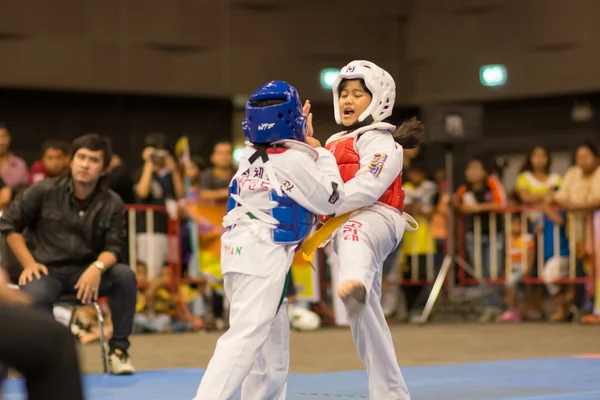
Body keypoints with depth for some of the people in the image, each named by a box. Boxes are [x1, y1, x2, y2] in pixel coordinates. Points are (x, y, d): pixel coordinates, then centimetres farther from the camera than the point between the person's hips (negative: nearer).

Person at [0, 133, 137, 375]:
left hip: (85, 271, 2)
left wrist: (97, 267, -25)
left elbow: (113, 247, -2)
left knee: (125, 275, -26)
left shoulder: (112, 204, 0)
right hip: (46, 271, -2)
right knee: (35, 296, -37)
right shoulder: (44, 191, -3)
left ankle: (119, 350, -13)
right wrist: (28, 264, -7)